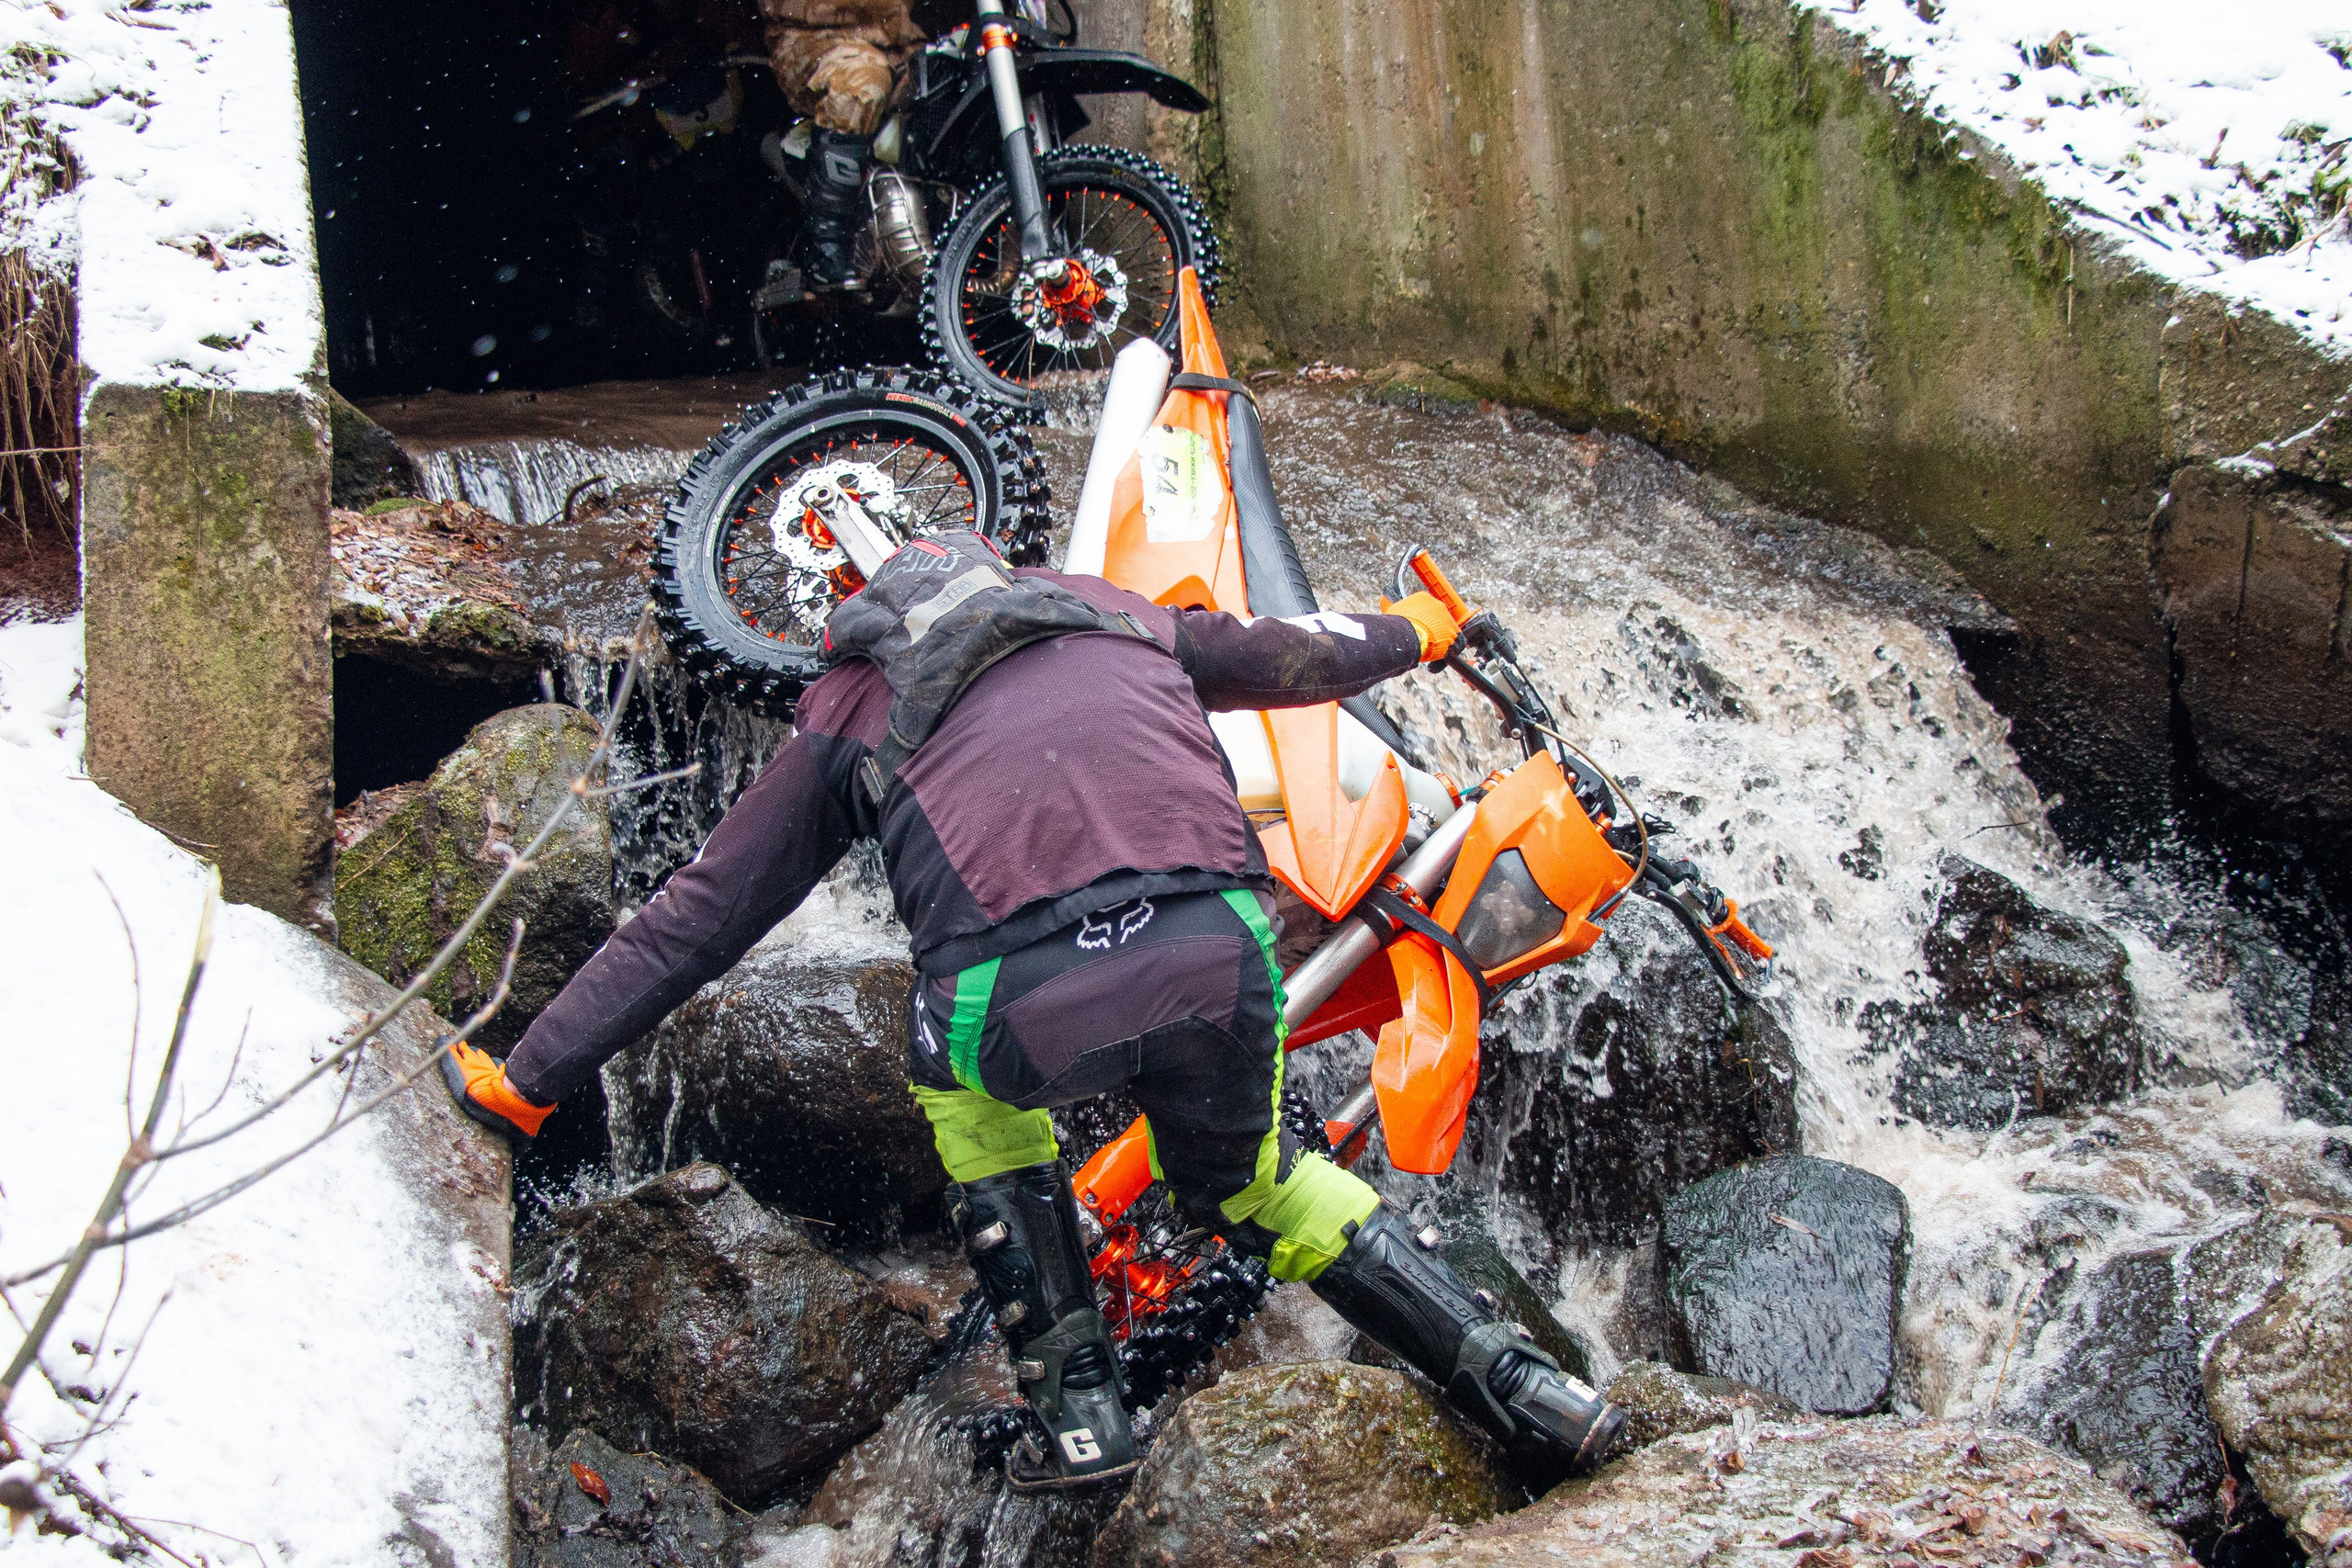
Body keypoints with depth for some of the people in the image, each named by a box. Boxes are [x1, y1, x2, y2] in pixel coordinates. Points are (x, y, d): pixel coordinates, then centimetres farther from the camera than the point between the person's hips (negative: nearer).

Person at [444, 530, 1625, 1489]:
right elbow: (1290, 653, 50)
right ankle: (1512, 1380, 24)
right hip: (1220, 956, 3)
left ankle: (1076, 1402, 27)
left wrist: (526, 1079, 39)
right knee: (1244, 1182, 31)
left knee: (964, 1084, 33)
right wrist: (1408, 633, 72)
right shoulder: (1115, 611, 34)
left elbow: (696, 916, 30)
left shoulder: (853, 701, 29)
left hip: (1025, 1001, -2)